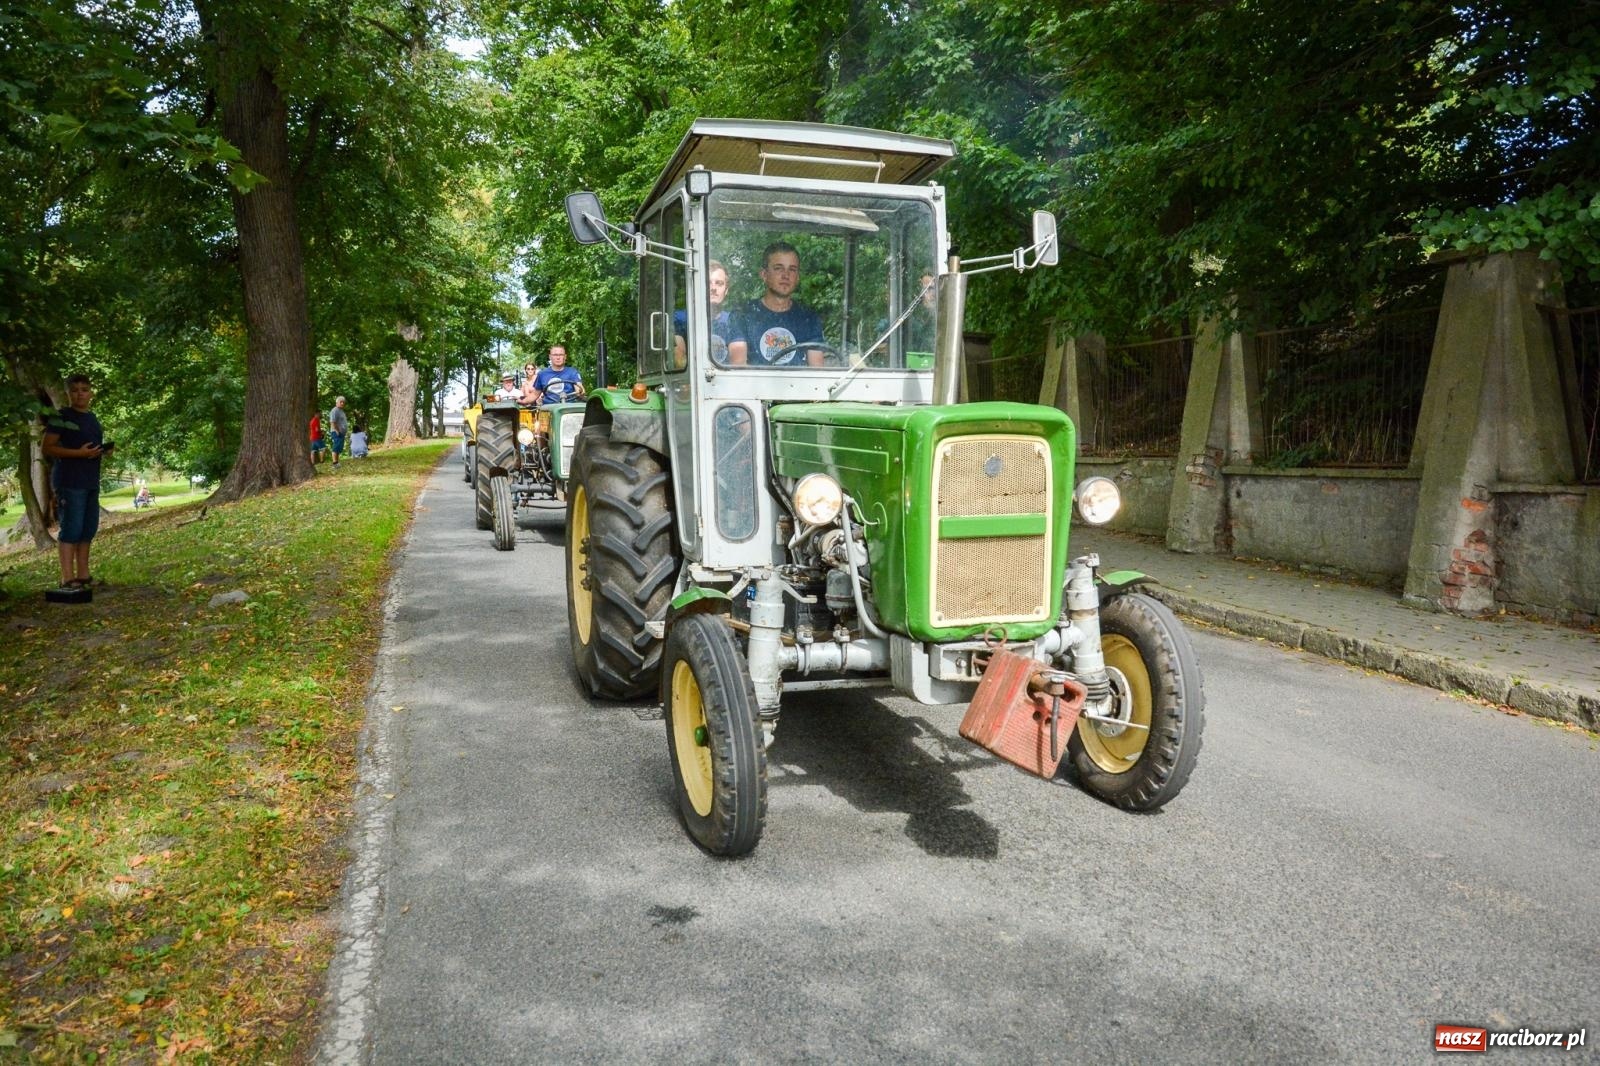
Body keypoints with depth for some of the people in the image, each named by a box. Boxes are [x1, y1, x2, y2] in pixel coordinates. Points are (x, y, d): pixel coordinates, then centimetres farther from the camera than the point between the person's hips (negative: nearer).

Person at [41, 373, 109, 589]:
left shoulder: (92, 418, 16)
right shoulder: (61, 417, -6)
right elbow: (48, 447, -11)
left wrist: (104, 450, 7)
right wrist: (79, 453, -21)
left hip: (91, 481, 8)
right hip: (69, 481, -8)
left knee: (89, 529, 9)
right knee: (71, 528, -10)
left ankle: (83, 575, 16)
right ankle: (67, 578, -8)